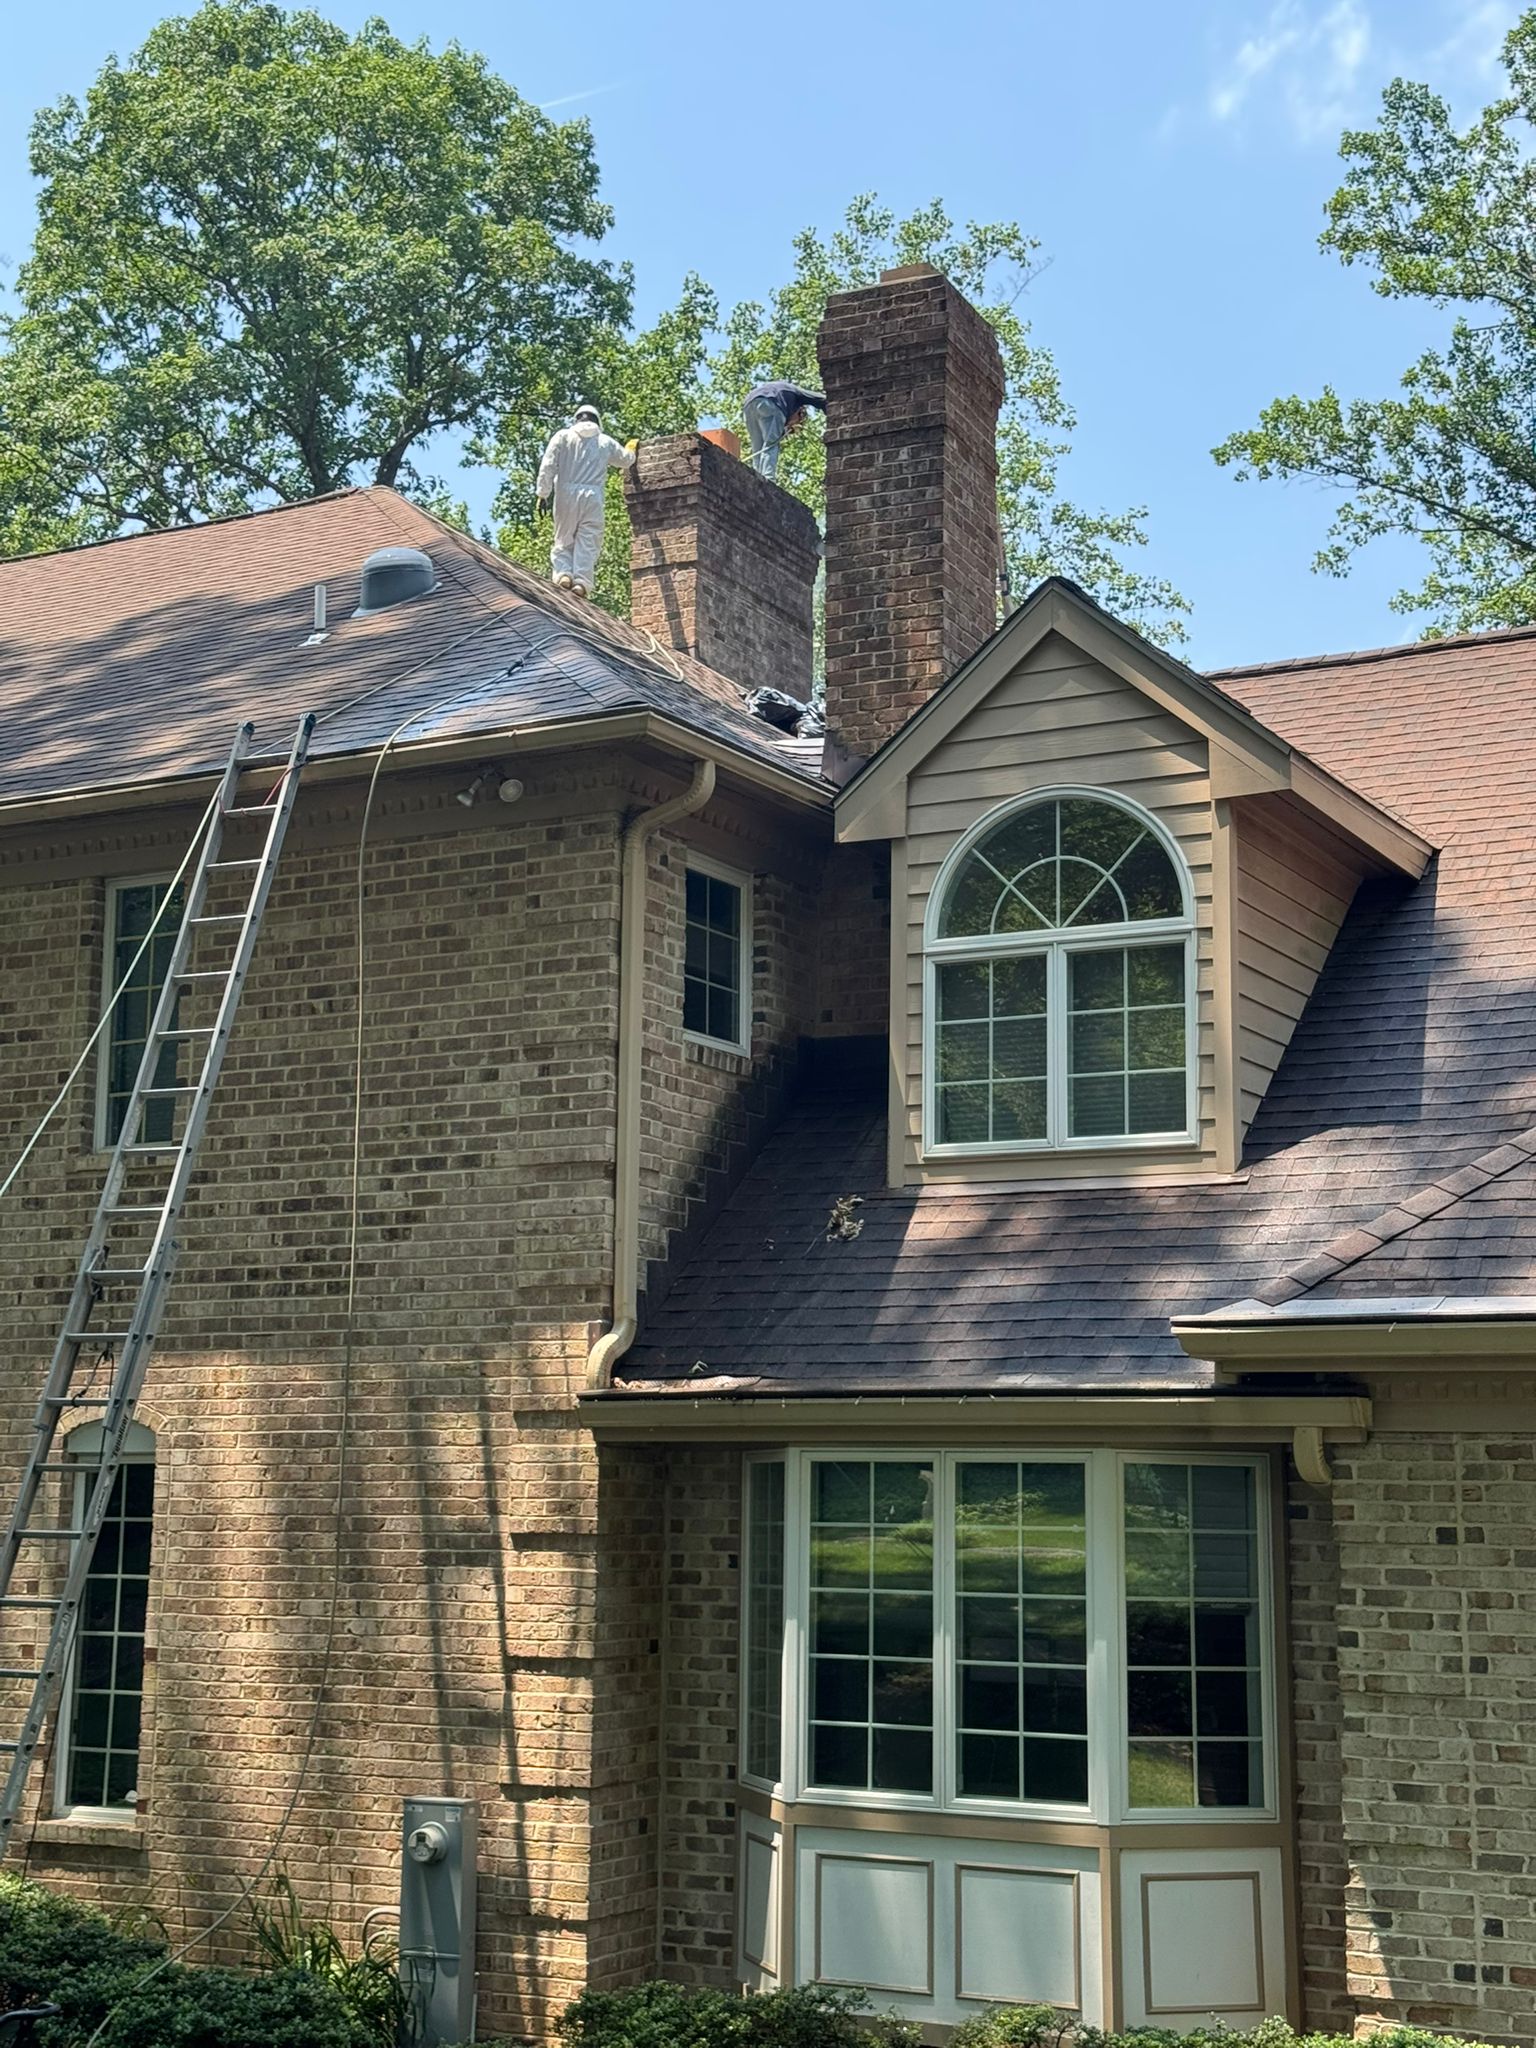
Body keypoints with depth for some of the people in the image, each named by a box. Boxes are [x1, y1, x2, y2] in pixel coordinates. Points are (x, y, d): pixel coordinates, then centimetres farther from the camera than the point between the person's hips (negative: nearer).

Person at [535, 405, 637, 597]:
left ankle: (562, 573, -14)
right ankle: (582, 581, -17)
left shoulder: (563, 436, 8)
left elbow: (548, 466, -2)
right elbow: (625, 460, 32)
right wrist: (631, 449, 55)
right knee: (588, 542, -3)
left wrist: (542, 493, -1)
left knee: (564, 539, 8)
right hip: (593, 496, 0)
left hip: (566, 494, 0)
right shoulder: (606, 442, 14)